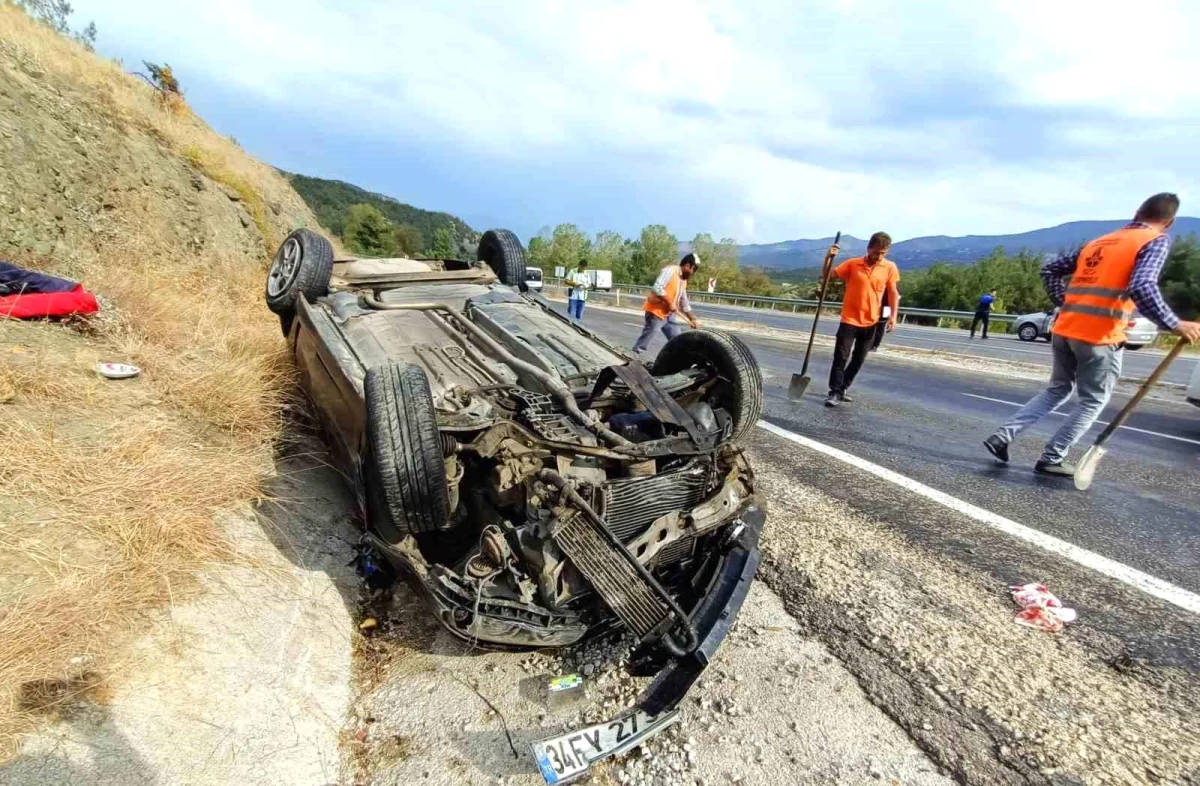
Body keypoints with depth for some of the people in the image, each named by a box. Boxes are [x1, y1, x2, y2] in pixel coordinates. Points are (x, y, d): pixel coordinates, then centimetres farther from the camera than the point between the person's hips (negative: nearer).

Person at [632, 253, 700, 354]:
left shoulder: (683, 280, 14)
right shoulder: (670, 270, -13)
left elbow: (684, 303, 20)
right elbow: (657, 288, -27)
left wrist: (692, 319, 17)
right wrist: (670, 303, -22)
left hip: (669, 314, 9)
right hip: (656, 312, -9)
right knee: (646, 338, -7)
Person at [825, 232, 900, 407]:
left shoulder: (890, 267, 1)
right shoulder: (852, 264, -3)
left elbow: (893, 293, 5)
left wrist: (893, 316, -5)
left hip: (871, 322, 3)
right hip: (849, 320, -2)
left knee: (858, 359, 10)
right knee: (841, 356, -7)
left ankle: (842, 389, 23)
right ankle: (834, 392, -1)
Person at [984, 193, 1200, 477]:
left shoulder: (1098, 242, 17)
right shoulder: (1157, 240, -2)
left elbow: (1050, 271, 17)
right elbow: (1141, 287, -19)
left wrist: (1066, 304, 16)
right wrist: (1175, 324, -14)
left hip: (1065, 330, 6)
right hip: (1100, 337, -6)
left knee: (1058, 389, 20)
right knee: (1094, 401, 10)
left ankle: (1003, 435, 8)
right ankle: (1052, 459, 11)